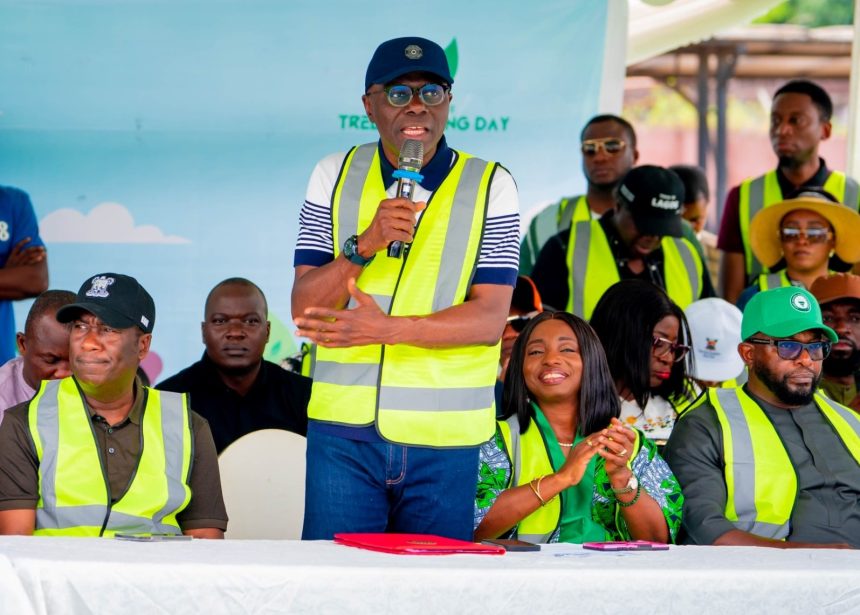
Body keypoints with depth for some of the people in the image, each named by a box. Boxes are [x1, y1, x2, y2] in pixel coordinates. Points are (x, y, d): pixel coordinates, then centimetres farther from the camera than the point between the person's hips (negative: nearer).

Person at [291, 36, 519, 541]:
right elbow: (305, 309, 0)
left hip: (445, 439, -1)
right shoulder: (335, 177, 6)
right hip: (345, 428, 1)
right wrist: (364, 244, -17)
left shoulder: (490, 186, 0)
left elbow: (490, 319, -8)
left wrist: (387, 329, -21)